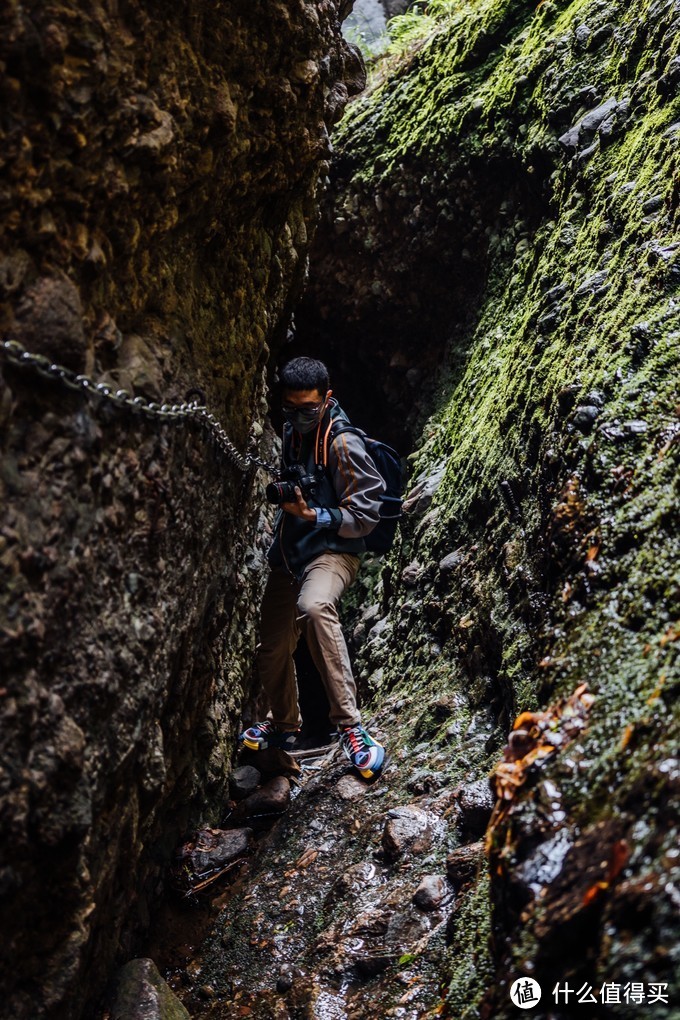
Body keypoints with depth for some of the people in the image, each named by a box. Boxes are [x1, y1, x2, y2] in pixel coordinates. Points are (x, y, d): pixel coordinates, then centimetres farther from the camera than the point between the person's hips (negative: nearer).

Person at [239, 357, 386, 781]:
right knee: (272, 649, 12)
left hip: (333, 551, -8)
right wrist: (284, 496, 7)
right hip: (289, 554, 8)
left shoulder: (342, 443, -13)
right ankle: (284, 725, 39)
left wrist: (315, 515, -25)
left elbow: (366, 515, -14)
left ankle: (350, 724, -36)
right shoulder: (291, 434, 12)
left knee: (314, 607, -40)